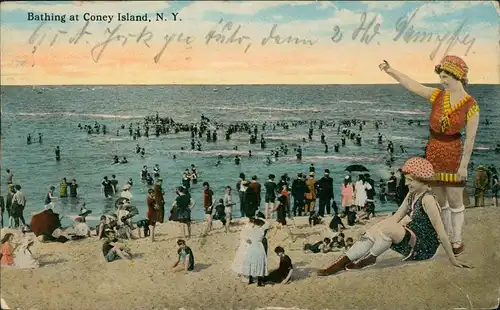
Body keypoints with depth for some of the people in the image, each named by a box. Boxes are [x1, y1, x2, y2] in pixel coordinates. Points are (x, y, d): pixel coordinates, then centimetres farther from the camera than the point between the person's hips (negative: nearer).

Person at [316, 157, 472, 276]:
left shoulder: (427, 199, -20)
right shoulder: (411, 195, 7)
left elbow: (441, 231, -20)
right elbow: (395, 218, 6)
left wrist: (453, 260, -18)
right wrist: (371, 231, -4)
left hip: (424, 247, -9)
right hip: (413, 238, 9)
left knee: (387, 227, -26)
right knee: (375, 229, -8)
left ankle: (369, 258, -4)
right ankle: (343, 262, -12)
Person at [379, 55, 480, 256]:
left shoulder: (470, 106, -11)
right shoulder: (437, 96, 0)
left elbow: (470, 139, -11)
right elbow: (411, 85, 1)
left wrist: (463, 165, -12)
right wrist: (389, 70, -6)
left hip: (453, 155, -4)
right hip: (433, 153, 4)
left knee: (455, 201, 3)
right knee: (440, 200, 13)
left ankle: (457, 240, 16)